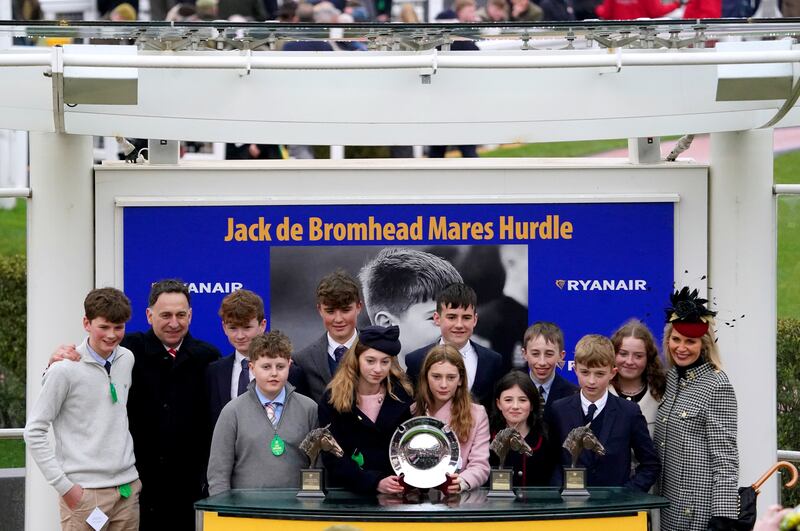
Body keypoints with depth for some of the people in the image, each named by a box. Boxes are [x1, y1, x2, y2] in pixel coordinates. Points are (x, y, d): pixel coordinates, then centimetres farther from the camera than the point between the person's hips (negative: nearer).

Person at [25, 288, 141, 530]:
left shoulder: (126, 359, 8)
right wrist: (64, 486, -12)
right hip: (85, 492, -5)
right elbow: (34, 432, -8)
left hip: (127, 489, 5)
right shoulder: (66, 370, -9)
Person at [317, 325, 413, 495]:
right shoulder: (332, 400, 2)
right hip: (348, 493, 0)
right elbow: (333, 459, -4)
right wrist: (375, 483, -17)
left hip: (394, 494, 0)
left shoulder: (403, 396, 6)